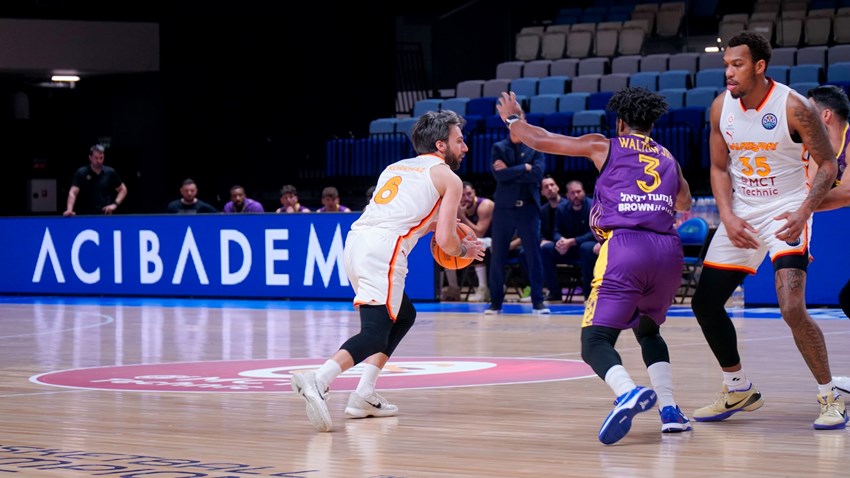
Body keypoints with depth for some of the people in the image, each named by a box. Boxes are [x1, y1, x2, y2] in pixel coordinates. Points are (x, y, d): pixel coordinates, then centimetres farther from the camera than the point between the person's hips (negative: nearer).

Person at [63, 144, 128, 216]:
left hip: (106, 215, 2)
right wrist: (69, 210, -30)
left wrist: (115, 204, -2)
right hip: (86, 216, -2)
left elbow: (123, 190, 15)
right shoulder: (81, 173, -3)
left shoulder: (110, 173, 5)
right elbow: (73, 193, -13)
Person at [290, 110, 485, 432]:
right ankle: (317, 381, -38)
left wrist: (430, 224, 40)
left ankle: (364, 396, 15)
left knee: (403, 315, 25)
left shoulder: (397, 167, 30)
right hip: (383, 251, -8)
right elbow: (445, 241, 2)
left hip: (356, 239, 8)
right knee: (375, 333, -14)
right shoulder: (448, 178, 10)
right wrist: (464, 249, 23)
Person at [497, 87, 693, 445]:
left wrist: (512, 120, 38)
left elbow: (540, 140, 18)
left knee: (595, 340, -7)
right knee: (648, 330, 28)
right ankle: (670, 411, 12)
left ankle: (628, 392, -38)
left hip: (625, 245, -5)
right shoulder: (668, 159, 25)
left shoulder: (604, 147, 14)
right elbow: (684, 204, 46)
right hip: (668, 250, 5)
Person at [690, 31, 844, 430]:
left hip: (786, 213, -6)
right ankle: (738, 391, 28)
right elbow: (719, 168, 6)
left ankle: (830, 397, -7)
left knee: (792, 308, -23)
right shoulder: (721, 107, -3)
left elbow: (828, 164, -12)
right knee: (705, 302, 8)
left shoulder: (793, 107, -18)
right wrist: (728, 217, -10)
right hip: (741, 213, 6)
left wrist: (804, 212, -26)